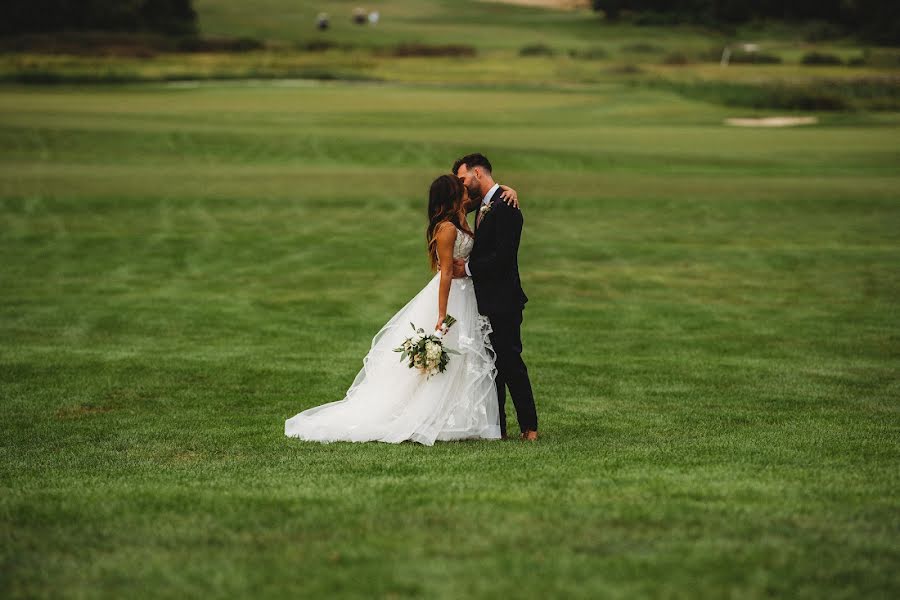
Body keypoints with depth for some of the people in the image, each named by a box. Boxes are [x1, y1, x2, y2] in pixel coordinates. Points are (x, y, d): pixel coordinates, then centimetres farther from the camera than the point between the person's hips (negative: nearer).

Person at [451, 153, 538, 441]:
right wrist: (463, 263, -2)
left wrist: (468, 268, -15)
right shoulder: (483, 205, 15)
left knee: (510, 361, -5)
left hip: (502, 301, -10)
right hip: (487, 299, 10)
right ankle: (496, 426, 16)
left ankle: (529, 426, 2)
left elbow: (502, 256, -23)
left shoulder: (504, 208, -16)